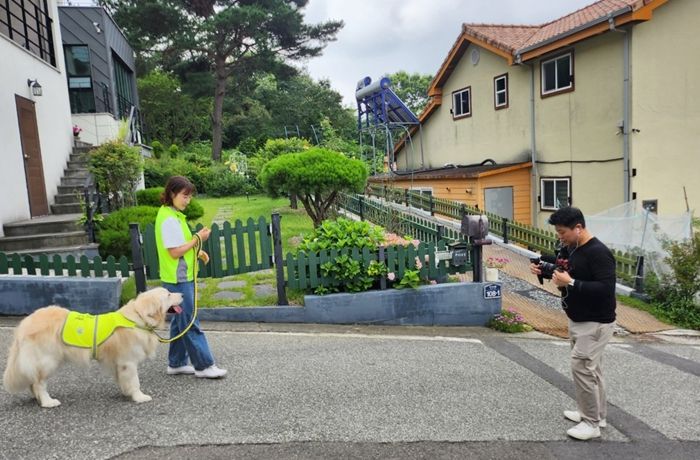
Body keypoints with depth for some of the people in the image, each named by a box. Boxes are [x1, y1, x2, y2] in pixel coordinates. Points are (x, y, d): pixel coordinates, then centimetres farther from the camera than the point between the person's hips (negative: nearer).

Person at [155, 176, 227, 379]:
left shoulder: (173, 215, 12)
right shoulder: (169, 219, -19)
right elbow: (175, 252, -22)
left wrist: (196, 252, 7)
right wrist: (198, 238, -16)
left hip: (181, 278, 10)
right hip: (178, 279, -10)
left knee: (180, 322, 16)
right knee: (190, 323, -3)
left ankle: (177, 363, 25)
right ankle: (204, 365, 5)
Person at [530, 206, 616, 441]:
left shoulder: (598, 253, -23)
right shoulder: (568, 248, 4)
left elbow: (606, 289, -30)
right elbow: (560, 270, 17)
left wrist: (571, 283, -32)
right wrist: (543, 269, -4)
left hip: (595, 323, -9)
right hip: (577, 320, 9)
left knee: (581, 368, -7)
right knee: (590, 368, 18)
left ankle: (592, 424, 7)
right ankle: (597, 414, 31)